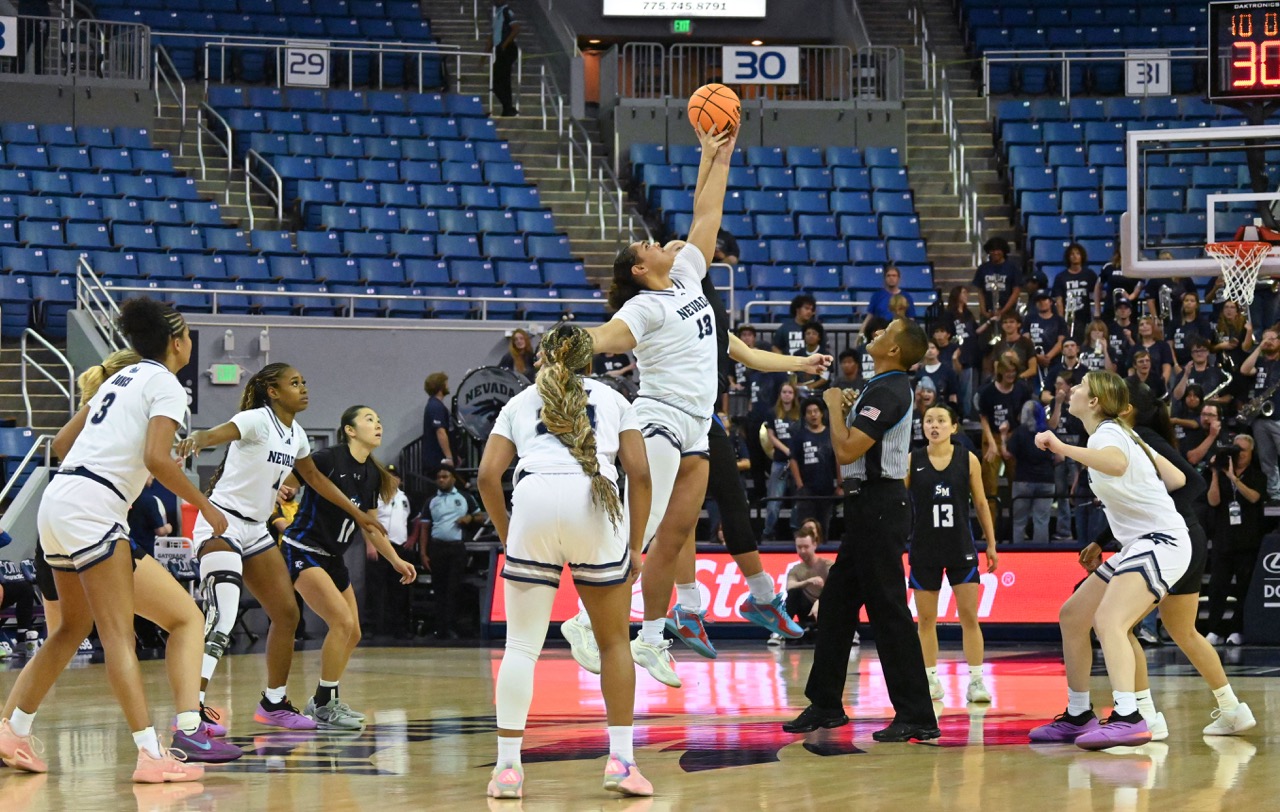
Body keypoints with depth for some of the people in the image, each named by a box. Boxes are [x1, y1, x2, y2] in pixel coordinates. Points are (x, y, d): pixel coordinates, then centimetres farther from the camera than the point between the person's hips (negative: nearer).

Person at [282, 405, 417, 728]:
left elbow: (371, 526, 19)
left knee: (352, 634, 9)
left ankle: (322, 701, 24)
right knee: (342, 621, -20)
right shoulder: (328, 459, -15)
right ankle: (323, 706, -10)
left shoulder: (372, 475, 9)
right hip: (303, 552, -9)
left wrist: (397, 561, 15)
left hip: (332, 557, 9)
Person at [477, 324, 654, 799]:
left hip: (534, 500, 0)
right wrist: (635, 547, 15)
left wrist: (508, 536, 19)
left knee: (522, 644, 5)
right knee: (613, 641, 12)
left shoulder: (520, 403, 26)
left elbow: (488, 476, 12)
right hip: (595, 504, 0)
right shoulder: (612, 400, 25)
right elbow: (640, 475, 12)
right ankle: (621, 761, 8)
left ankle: (507, 768, 1)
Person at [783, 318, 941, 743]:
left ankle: (917, 716, -7)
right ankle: (826, 704, 23)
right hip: (869, 505, 11)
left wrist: (834, 406, -9)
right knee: (837, 601, 15)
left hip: (878, 505, -11)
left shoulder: (887, 393, -17)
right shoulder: (887, 387, 15)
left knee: (887, 609, -9)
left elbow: (846, 450, -22)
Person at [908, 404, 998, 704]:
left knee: (969, 617, -4)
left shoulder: (968, 460, 0)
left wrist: (991, 544, 6)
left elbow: (981, 503, 6)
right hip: (924, 549, 1)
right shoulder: (912, 460, -1)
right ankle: (931, 679, 13)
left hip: (960, 547, -1)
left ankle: (976, 680, -3)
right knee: (926, 619, 4)